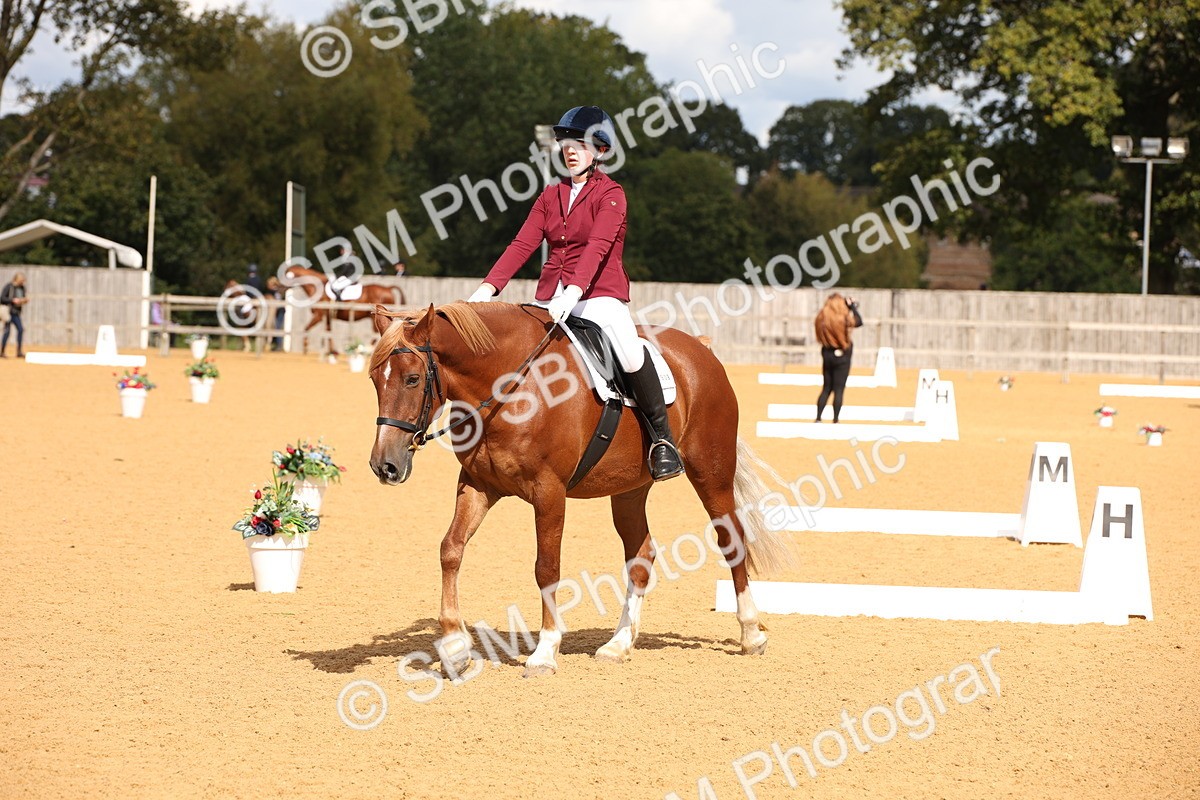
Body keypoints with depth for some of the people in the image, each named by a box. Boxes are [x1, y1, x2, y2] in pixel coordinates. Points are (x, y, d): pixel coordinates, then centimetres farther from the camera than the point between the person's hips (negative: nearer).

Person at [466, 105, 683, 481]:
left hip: (598, 296, -6)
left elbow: (598, 246, -19)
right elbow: (522, 245, 5)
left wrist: (573, 293, -35)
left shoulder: (611, 194, -3)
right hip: (551, 298, 6)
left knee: (629, 351, -33)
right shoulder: (551, 196, 15)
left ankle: (662, 437, -17)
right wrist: (488, 287, -11)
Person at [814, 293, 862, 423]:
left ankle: (818, 418, 9)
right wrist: (852, 306, 10)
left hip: (827, 355, 5)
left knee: (826, 389, 14)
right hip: (842, 357, -5)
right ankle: (835, 420, -3)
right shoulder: (843, 318, -17)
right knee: (839, 390, 0)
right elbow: (859, 322, -2)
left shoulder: (822, 318, -3)